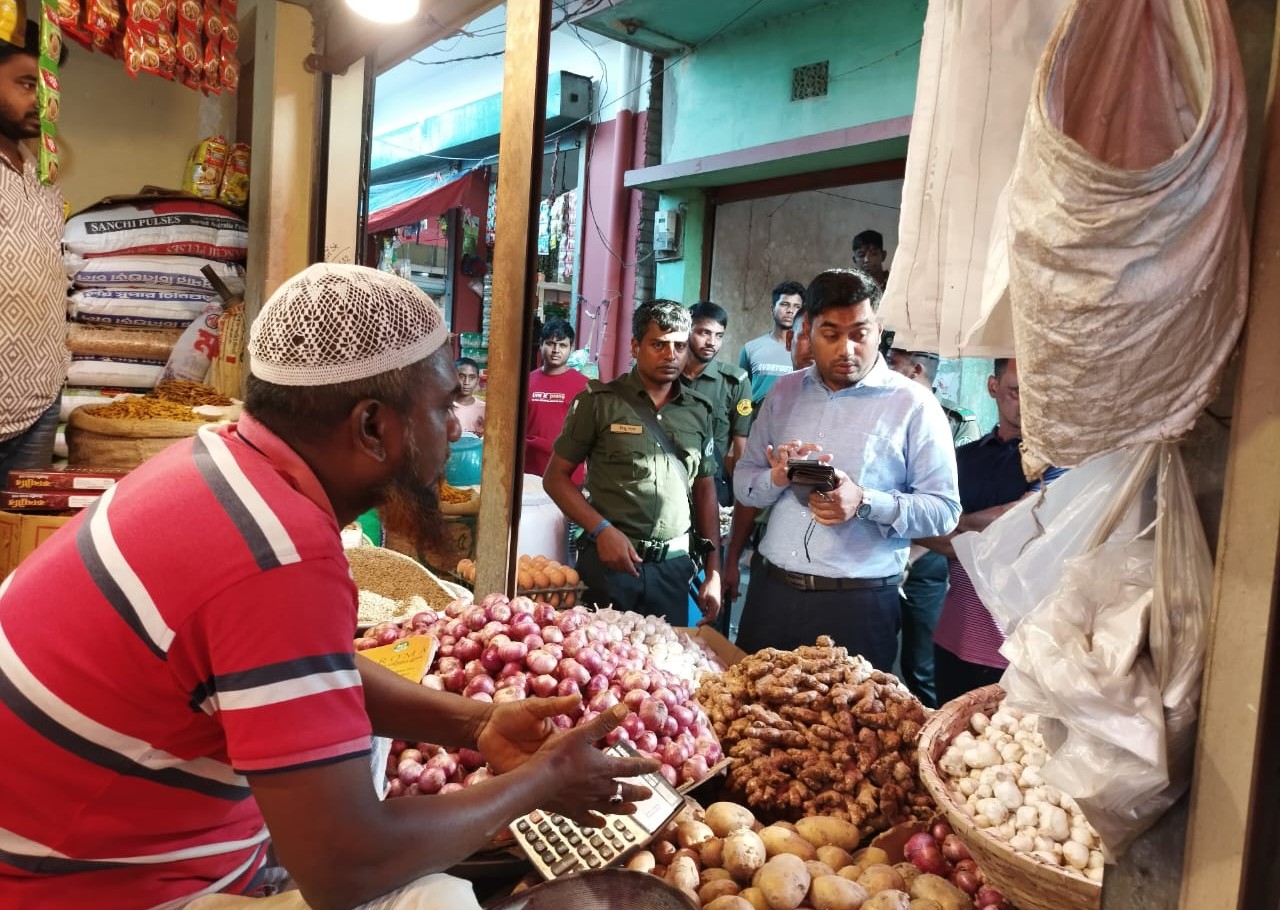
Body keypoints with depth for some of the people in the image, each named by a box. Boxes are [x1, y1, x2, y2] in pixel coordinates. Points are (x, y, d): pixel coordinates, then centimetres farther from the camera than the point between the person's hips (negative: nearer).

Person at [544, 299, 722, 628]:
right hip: (609, 561, -3)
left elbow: (705, 492, 12)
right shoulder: (600, 402, -4)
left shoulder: (698, 412, 7)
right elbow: (556, 477, -2)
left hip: (673, 566, 3)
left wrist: (713, 573, 9)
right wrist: (602, 529, -14)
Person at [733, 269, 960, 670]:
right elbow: (743, 480, 12)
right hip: (772, 592, 4)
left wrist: (864, 502, -21)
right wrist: (777, 478, -10)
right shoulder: (784, 392, 10)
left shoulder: (913, 404, -4)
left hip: (858, 605, -4)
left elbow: (944, 509, -6)